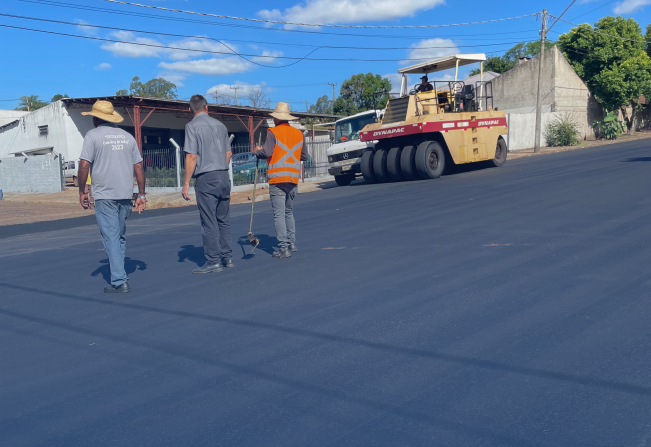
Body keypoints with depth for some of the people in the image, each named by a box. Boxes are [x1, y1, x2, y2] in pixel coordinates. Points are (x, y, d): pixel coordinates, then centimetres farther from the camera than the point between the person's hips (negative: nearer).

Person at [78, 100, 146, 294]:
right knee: (120, 236, 17)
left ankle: (119, 282, -5)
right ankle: (118, 275, 24)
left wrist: (82, 191, 0)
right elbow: (138, 166, 10)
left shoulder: (93, 135, -2)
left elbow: (84, 165, -10)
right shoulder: (127, 136, 12)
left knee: (111, 238, -2)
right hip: (126, 194, 5)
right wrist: (141, 194, 13)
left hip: (105, 195, -5)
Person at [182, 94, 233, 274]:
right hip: (224, 176, 6)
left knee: (209, 222, -2)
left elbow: (192, 157, -12)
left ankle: (213, 261, 1)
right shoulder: (220, 125, 12)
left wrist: (186, 183, -8)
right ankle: (227, 257, 16)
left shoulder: (192, 126, -5)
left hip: (205, 178, -6)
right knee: (224, 219, 13)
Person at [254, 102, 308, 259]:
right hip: (293, 179, 6)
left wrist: (257, 151, 5)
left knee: (279, 214, -4)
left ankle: (283, 248, -6)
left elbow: (267, 152, -16)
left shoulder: (274, 132, -6)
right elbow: (304, 156, 12)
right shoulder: (298, 133, 9)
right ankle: (292, 244, 22)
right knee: (289, 212, 19)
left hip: (277, 179, -5)